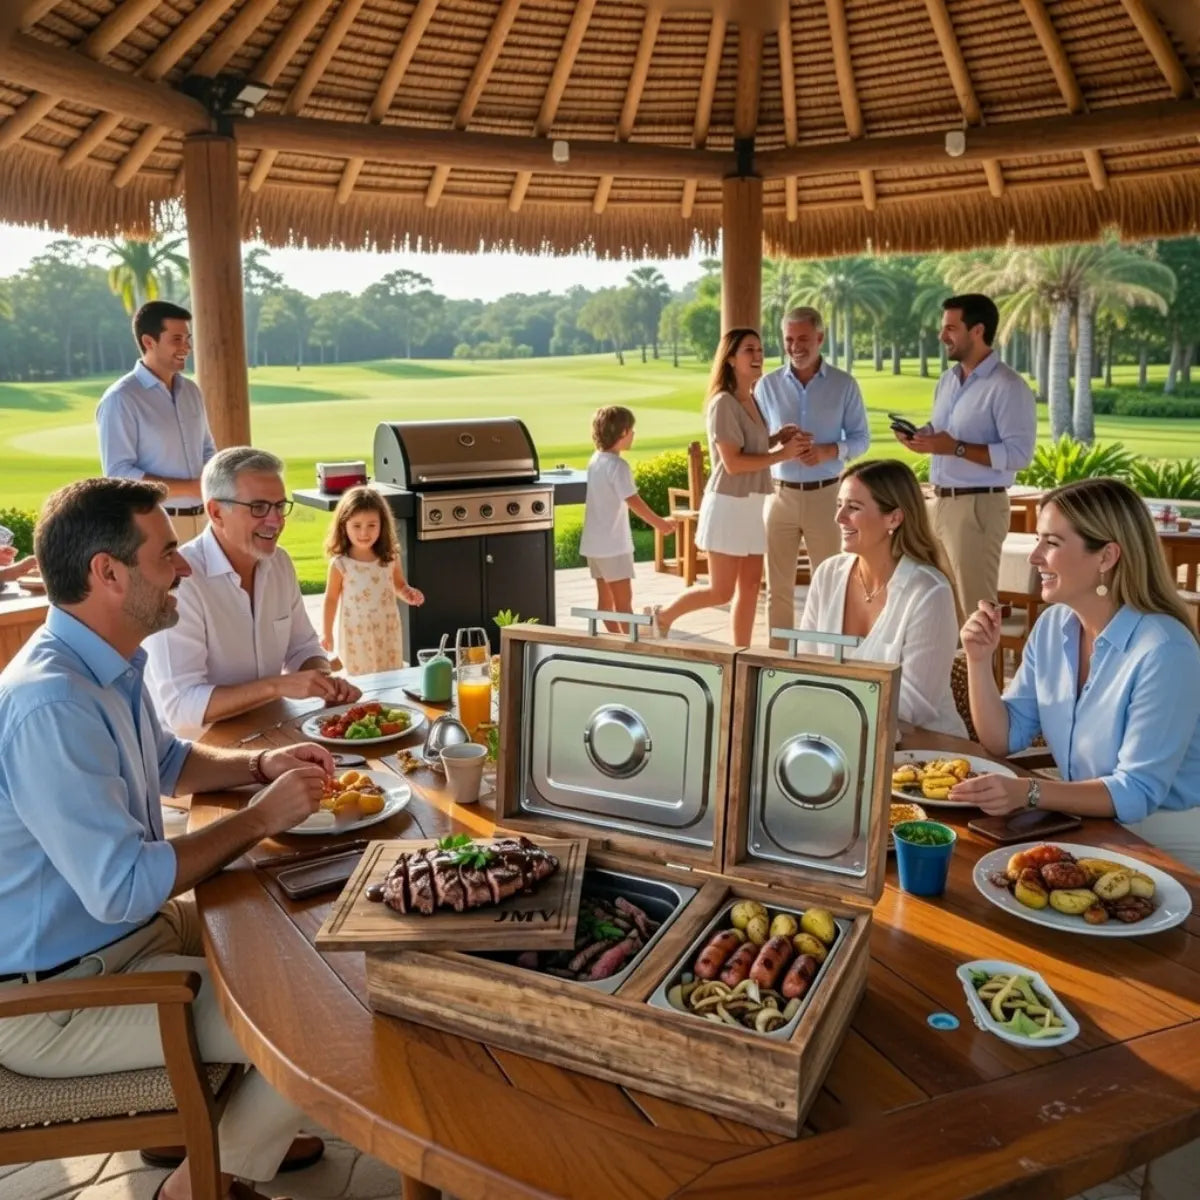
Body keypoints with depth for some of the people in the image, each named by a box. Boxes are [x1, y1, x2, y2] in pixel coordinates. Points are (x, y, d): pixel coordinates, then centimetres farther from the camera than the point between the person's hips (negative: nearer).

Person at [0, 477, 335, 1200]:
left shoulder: (109, 665, 1)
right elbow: (123, 889, -31)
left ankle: (236, 1127, 32)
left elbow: (167, 763, 19)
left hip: (132, 928, 10)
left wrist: (263, 764, 2)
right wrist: (262, 818, -21)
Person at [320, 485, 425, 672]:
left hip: (387, 632, 3)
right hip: (356, 635, -3)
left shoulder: (390, 558, -6)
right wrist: (327, 633, 2)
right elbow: (331, 599, -2)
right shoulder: (340, 564, -14)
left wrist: (408, 593, -10)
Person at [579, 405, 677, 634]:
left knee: (606, 598, 12)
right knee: (623, 599, -2)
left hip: (594, 542, 8)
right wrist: (659, 523, -10)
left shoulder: (596, 461, 9)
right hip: (613, 544, -8)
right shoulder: (617, 466, -17)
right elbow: (633, 501, -20)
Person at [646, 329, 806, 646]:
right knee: (721, 591, -1)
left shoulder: (751, 400, 12)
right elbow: (733, 463, -21)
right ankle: (663, 614, 21)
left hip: (752, 504, 8)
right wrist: (782, 454, -18)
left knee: (750, 586, 9)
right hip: (729, 504, -8)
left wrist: (777, 437, 5)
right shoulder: (723, 403, -15)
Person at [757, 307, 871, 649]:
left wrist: (831, 451, -16)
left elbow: (861, 438, 3)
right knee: (778, 585, 6)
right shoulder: (767, 385, 4)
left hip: (825, 495, -1)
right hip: (780, 494, 1)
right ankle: (779, 653, 16)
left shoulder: (844, 384, 1)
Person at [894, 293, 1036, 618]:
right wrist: (920, 437, 1)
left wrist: (956, 448, -25)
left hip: (978, 506, -8)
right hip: (940, 502, 8)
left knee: (974, 605, -3)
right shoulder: (947, 380, 14)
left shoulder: (1008, 386, -13)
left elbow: (1019, 453, -20)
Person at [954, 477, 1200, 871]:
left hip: (1164, 844, -6)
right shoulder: (1051, 626, -1)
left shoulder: (1163, 650, -23)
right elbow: (1003, 739, 2)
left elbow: (1137, 791, -25)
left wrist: (1030, 792, -36)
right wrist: (979, 661, -12)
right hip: (1088, 828, 6)